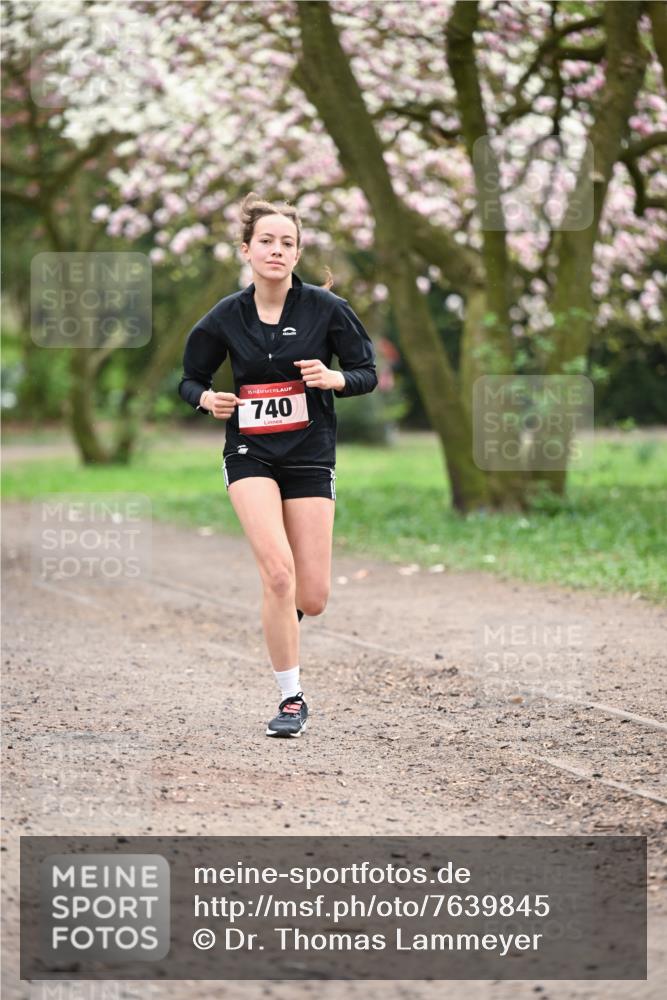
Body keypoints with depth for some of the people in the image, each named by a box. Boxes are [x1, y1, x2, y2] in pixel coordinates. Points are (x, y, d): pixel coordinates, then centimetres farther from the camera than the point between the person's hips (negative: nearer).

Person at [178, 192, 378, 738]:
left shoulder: (326, 308, -4)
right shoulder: (225, 317, -1)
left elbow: (368, 373, 2)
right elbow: (190, 379, 11)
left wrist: (333, 378, -19)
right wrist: (208, 398, -11)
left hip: (311, 456, 1)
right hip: (250, 455, 0)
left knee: (311, 599, -3)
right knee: (278, 570, -21)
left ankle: (281, 612, 37)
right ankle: (291, 698, -8)